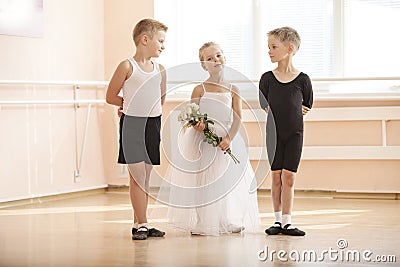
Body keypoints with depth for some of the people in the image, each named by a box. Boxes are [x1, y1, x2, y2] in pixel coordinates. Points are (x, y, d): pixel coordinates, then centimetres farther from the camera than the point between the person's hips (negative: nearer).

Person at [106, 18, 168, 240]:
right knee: (137, 175, -5)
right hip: (131, 124, -5)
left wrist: (144, 107, 11)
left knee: (145, 177, 8)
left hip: (153, 124, 5)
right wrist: (131, 105, 5)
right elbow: (110, 97, -2)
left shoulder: (160, 70, 8)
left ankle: (139, 223, 14)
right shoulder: (127, 67, -8)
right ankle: (141, 224, -1)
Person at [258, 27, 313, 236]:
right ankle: (278, 220, 13)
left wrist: (293, 112, -2)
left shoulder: (302, 79, -4)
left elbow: (307, 106, 8)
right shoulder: (267, 78, 0)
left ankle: (286, 222, 4)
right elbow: (263, 107, 2)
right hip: (273, 133, 1)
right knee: (276, 176, 4)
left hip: (294, 134, -1)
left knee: (288, 177, -2)